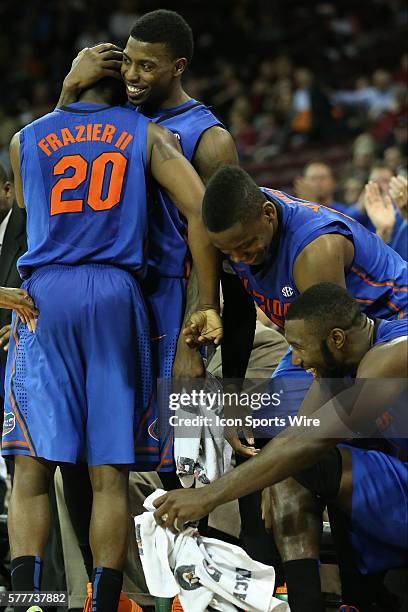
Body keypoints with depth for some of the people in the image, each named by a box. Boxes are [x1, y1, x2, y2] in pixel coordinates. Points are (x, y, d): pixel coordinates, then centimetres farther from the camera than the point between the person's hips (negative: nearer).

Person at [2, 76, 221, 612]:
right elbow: (200, 209, -3)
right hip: (117, 296, 0)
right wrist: (208, 303, 1)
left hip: (46, 292, 0)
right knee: (110, 472, 2)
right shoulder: (149, 135, 10)